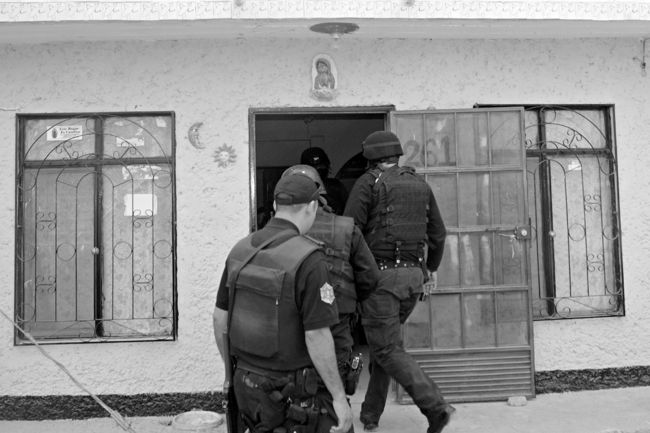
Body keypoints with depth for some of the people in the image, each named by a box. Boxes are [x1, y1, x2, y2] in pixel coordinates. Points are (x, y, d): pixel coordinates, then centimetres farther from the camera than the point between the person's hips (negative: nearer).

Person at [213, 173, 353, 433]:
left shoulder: (241, 250, -2)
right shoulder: (308, 259, -23)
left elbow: (220, 318, 5)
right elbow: (317, 336, -24)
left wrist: (232, 370, 17)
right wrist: (339, 397, -13)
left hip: (248, 382, 7)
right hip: (293, 391, -7)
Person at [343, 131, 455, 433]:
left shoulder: (369, 183, -4)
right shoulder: (420, 185, 14)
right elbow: (438, 233, 18)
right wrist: (432, 267, 32)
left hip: (381, 274, -7)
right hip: (414, 276, 7)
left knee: (387, 349, 0)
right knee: (385, 340, 18)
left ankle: (435, 406, -11)